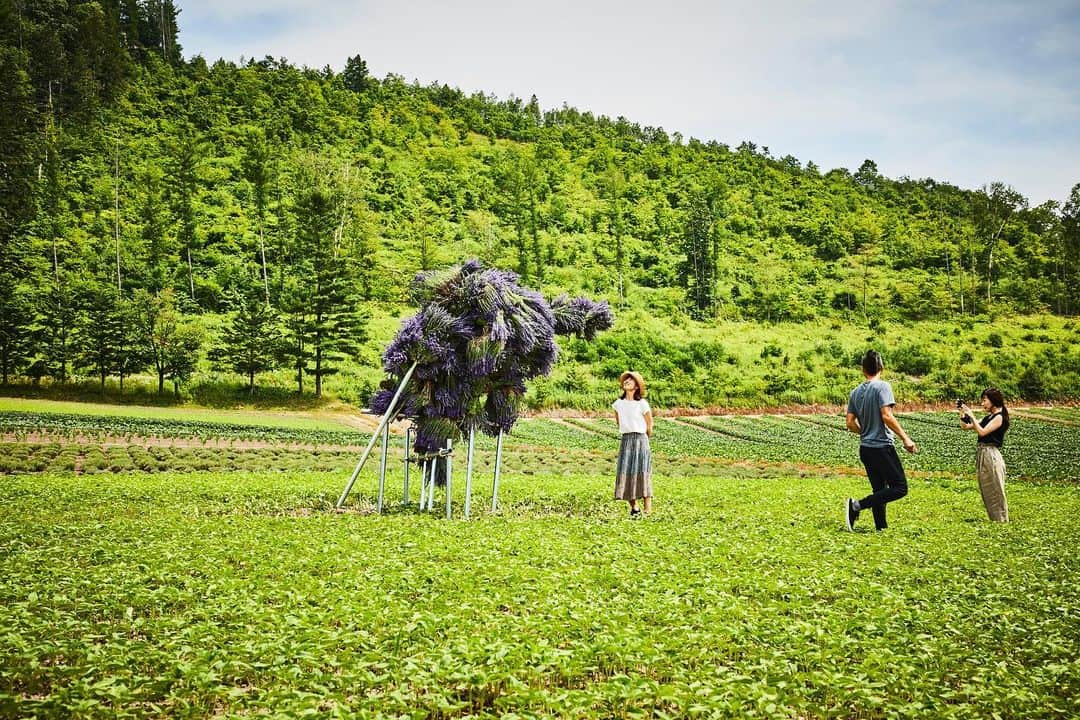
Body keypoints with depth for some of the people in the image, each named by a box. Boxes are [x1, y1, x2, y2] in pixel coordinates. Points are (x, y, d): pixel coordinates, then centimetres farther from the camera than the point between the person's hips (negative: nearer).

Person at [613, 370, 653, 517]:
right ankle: (634, 508, 8)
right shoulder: (618, 404, 6)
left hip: (640, 440, -4)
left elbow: (649, 426, 3)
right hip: (625, 440, 4)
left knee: (642, 473, -7)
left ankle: (648, 510, -6)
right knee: (625, 473, -1)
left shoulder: (642, 404, -6)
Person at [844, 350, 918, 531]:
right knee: (900, 488, -3)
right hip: (882, 446, -8)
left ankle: (881, 527, 13)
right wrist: (905, 438, -14)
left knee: (880, 490, 14)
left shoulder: (855, 392, 9)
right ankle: (857, 506, -13)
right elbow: (886, 416, -19)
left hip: (865, 448, 8)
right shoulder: (882, 386, -10)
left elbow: (850, 423, 8)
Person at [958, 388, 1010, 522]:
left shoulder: (999, 417, -8)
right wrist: (962, 414, 3)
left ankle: (1002, 520, 3)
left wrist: (971, 415, -15)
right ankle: (994, 520, 19)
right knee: (986, 492, 12)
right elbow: (966, 427, 17)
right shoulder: (987, 417, 15)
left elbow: (982, 432, -20)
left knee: (995, 492, -3)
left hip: (991, 455, -9)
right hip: (981, 454, 9)